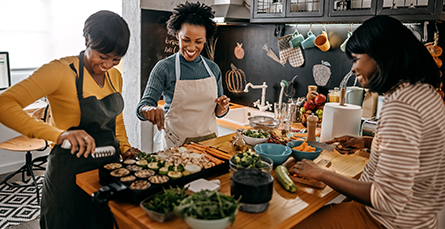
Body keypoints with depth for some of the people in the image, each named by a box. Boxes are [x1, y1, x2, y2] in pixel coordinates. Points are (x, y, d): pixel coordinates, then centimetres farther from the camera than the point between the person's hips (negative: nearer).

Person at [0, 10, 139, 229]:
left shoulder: (115, 76, 5)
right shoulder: (62, 70, -17)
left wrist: (124, 148, 3)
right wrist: (59, 134, -38)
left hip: (109, 165, 6)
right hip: (71, 172, -6)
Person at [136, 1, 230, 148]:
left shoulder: (213, 68, 3)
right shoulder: (164, 68, -8)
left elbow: (217, 112, 10)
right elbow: (143, 106, -13)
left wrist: (222, 107, -11)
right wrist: (149, 110, -34)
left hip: (209, 138, 3)